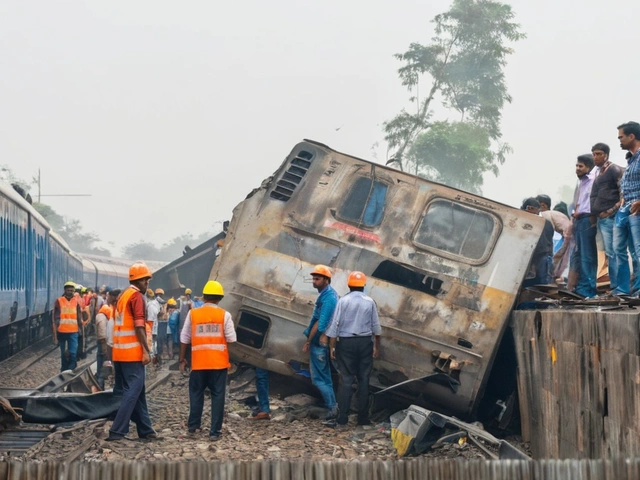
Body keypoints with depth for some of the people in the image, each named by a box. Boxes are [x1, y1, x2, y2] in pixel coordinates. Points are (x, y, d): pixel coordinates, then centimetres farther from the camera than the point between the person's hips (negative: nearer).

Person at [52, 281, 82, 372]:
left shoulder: (76, 301, 4)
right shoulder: (59, 301, -2)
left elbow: (79, 318, 11)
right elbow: (55, 320, -2)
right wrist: (55, 336, -5)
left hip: (73, 332, 0)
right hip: (62, 332, 0)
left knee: (73, 354, -11)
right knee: (64, 355, 12)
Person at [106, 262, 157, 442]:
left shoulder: (123, 296, 18)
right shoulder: (137, 296, -10)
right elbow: (139, 326, -18)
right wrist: (146, 350, -18)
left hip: (119, 352, 9)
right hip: (133, 352, -9)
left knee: (137, 390, 13)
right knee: (133, 391, -7)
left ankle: (145, 429, 18)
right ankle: (117, 431, -13)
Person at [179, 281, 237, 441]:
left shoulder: (193, 314, 1)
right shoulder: (224, 315, -3)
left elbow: (184, 339, 5)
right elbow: (231, 339, -4)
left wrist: (182, 359, 14)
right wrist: (232, 360, 12)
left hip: (198, 362, 1)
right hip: (219, 362, -1)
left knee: (196, 393, 18)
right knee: (217, 395, 3)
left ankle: (193, 425, 23)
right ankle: (214, 431, 1)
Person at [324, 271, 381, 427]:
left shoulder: (343, 301, -5)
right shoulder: (370, 302, 1)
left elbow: (335, 325, -7)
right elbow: (376, 326, 6)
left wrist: (332, 346, -1)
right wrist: (377, 346, 17)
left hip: (346, 343, -1)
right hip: (365, 342, 1)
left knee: (346, 380, 1)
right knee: (363, 380, 6)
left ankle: (342, 418, -2)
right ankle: (363, 417, 7)